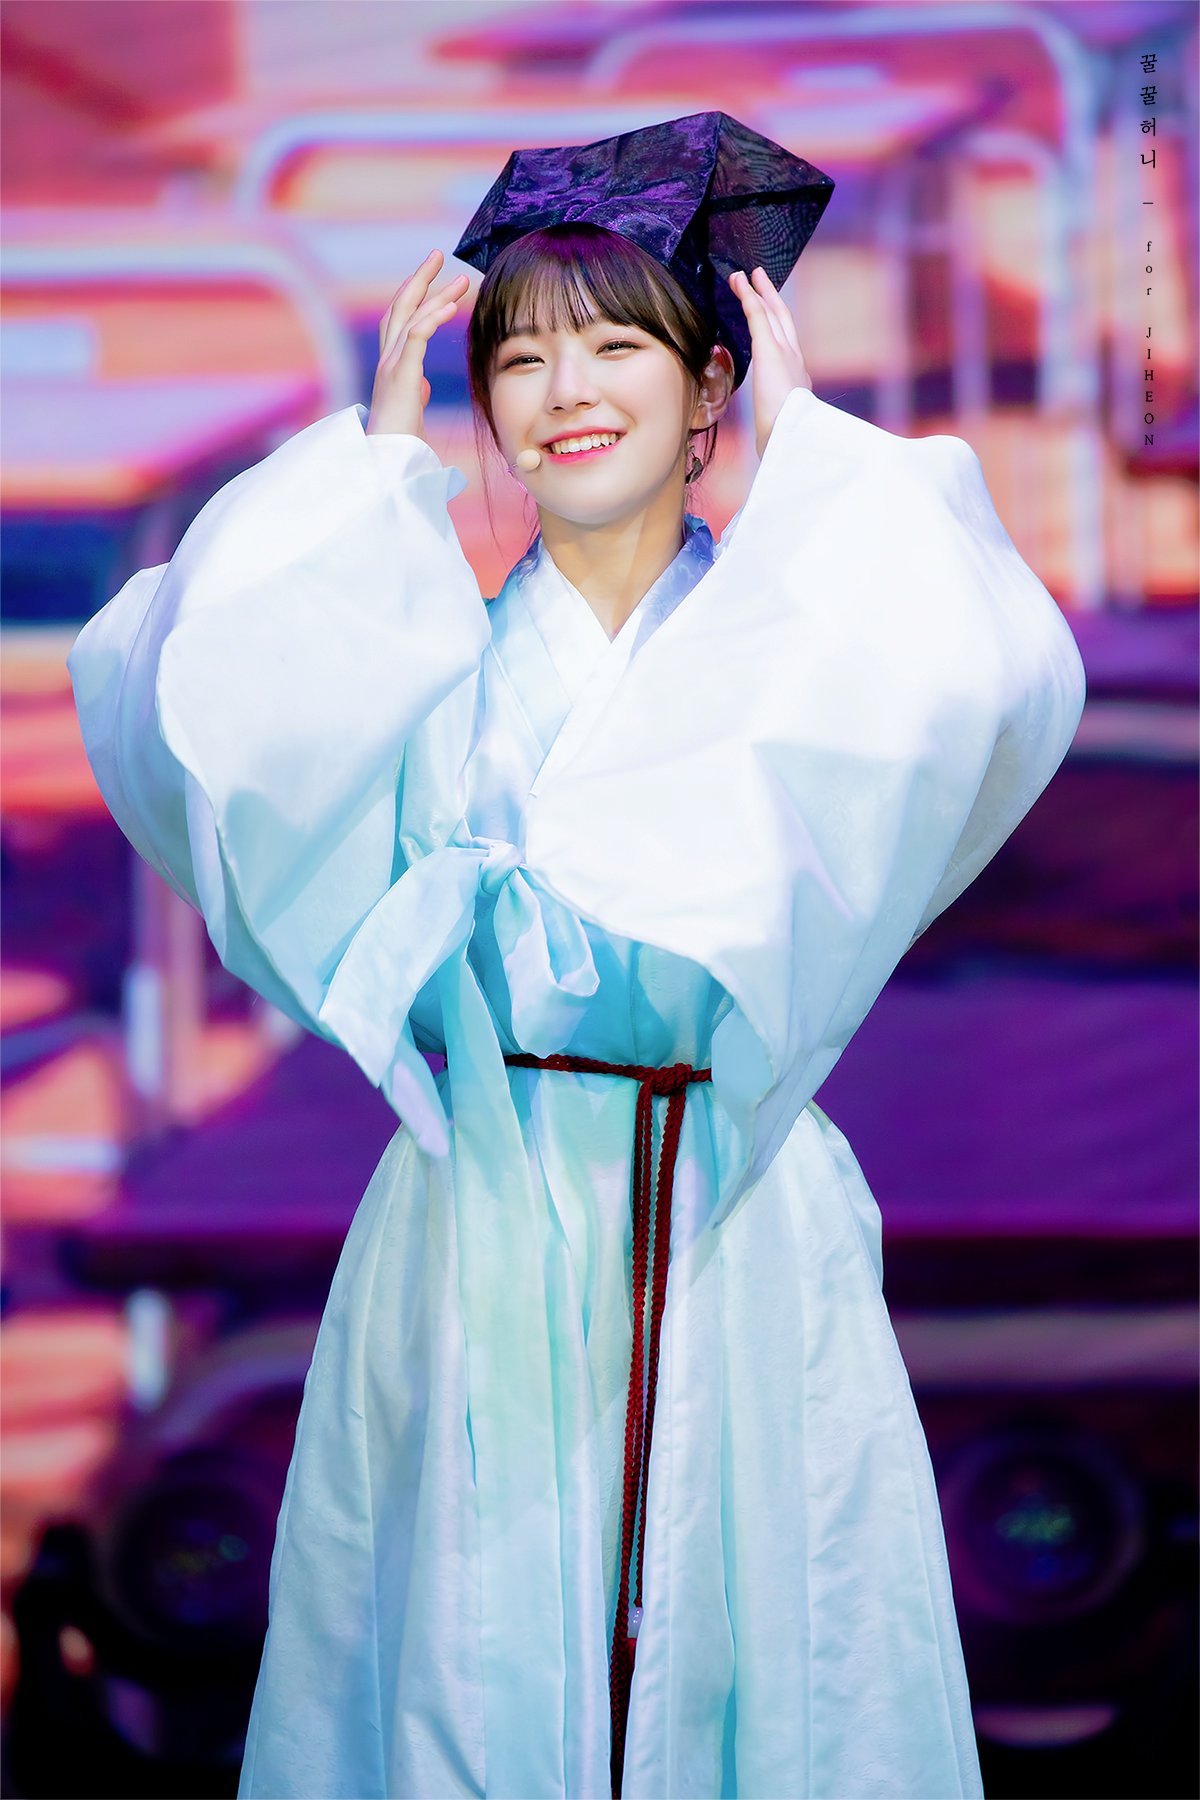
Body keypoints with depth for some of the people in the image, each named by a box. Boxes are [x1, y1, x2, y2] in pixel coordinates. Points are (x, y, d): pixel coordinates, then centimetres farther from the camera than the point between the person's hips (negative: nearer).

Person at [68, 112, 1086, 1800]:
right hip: (482, 1217, 0)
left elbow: (980, 684, -18)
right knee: (481, 1653, 3)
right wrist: (379, 452, -5)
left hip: (741, 1229, 0)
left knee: (746, 1639, 2)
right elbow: (189, 688, -11)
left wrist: (809, 442, -7)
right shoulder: (439, 657, 6)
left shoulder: (787, 644, 5)